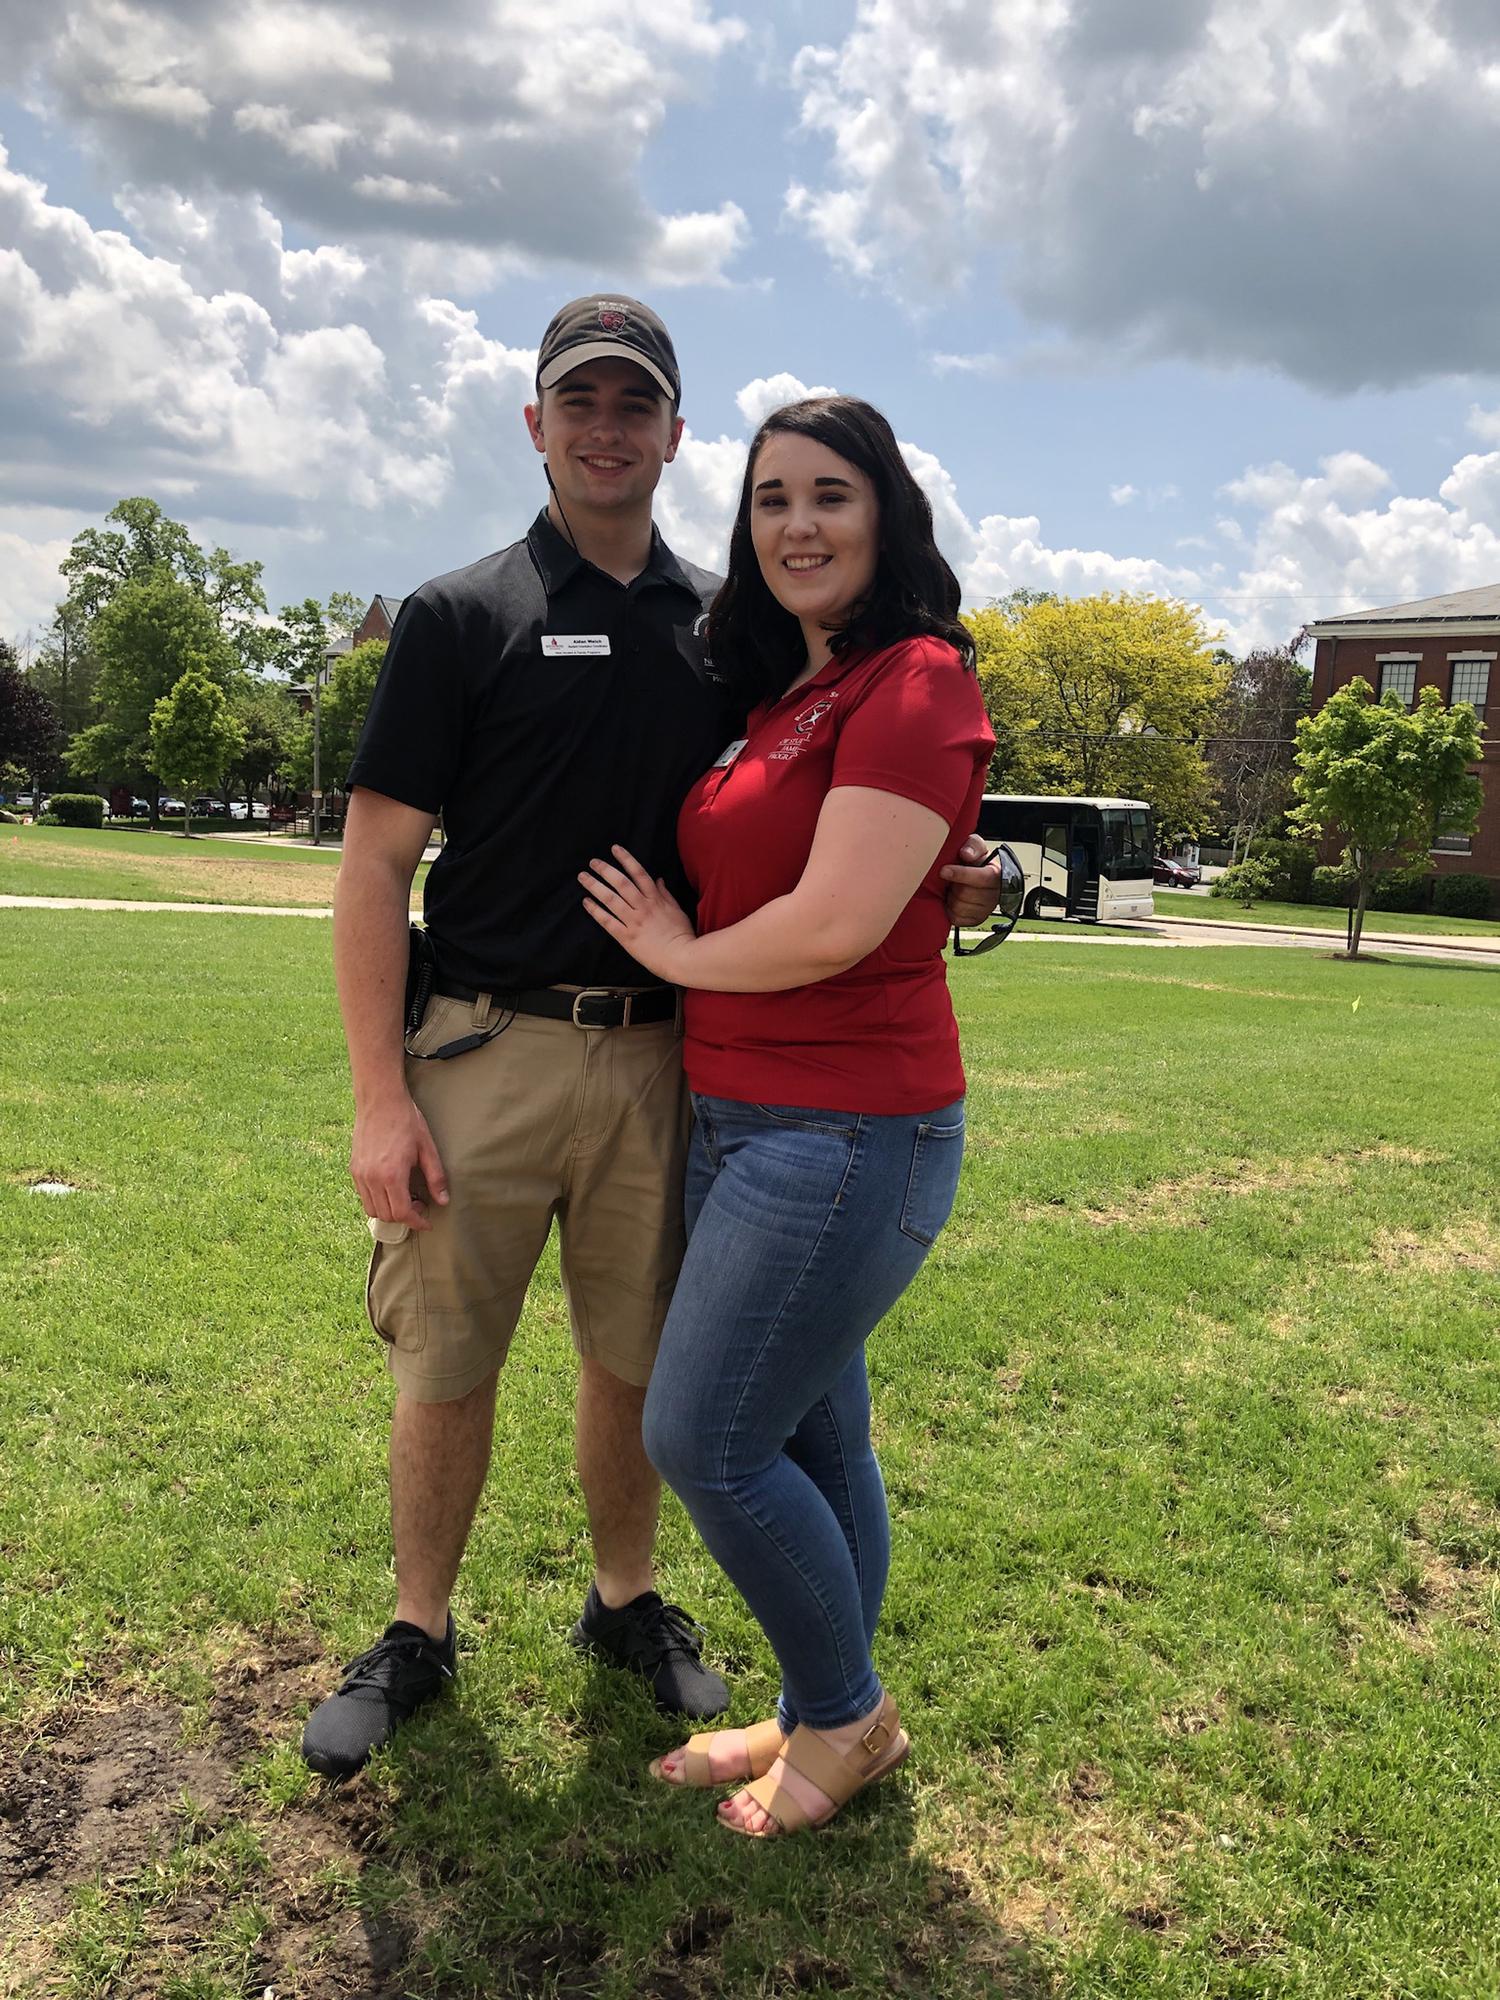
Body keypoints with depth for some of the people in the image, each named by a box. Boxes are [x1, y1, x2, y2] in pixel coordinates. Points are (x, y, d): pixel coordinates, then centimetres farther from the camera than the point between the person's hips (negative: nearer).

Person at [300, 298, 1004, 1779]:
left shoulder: (727, 625, 9)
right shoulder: (461, 616, -1)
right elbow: (375, 867, -5)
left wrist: (939, 878, -3)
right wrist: (380, 1096, -12)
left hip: (658, 1057, 3)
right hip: (482, 1049, -2)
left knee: (634, 1358, 14)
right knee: (446, 1363, 7)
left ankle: (626, 1603, 35)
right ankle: (417, 1634, 28)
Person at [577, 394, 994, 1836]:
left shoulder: (913, 684, -13)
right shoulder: (779, 697, 15)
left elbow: (834, 927, -21)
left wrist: (677, 952, -5)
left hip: (847, 1131, -8)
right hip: (741, 1119, 8)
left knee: (703, 1442, -3)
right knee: (814, 1435, 17)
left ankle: (846, 1717, 21)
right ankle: (824, 1717, 34)